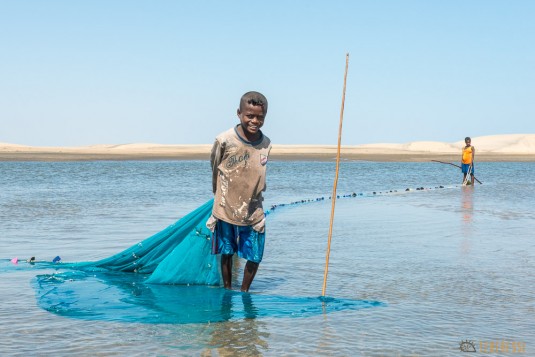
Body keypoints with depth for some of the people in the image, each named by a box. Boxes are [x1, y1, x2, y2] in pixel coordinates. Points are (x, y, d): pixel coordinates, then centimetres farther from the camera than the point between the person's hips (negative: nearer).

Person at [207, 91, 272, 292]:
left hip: (254, 212, 2)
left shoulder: (266, 144, -6)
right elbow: (214, 169, 0)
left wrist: (251, 198, 12)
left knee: (255, 257, 6)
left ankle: (244, 292, 26)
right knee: (226, 253, 13)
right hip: (226, 209, -2)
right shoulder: (225, 140, -16)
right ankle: (227, 291, 30)